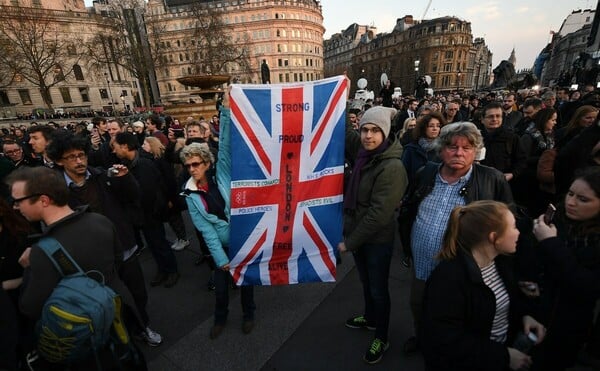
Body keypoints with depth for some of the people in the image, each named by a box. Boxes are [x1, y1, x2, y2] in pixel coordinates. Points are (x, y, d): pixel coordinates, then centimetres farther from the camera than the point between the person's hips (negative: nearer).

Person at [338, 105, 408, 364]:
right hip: (358, 233, 7)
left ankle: (382, 338, 37)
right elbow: (344, 131, 11)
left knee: (378, 289, 13)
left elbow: (378, 214, -26)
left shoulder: (392, 168, -25)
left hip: (377, 240, -7)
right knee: (366, 282, 27)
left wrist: (349, 242, -19)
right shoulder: (364, 152, -3)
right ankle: (370, 318, 52)